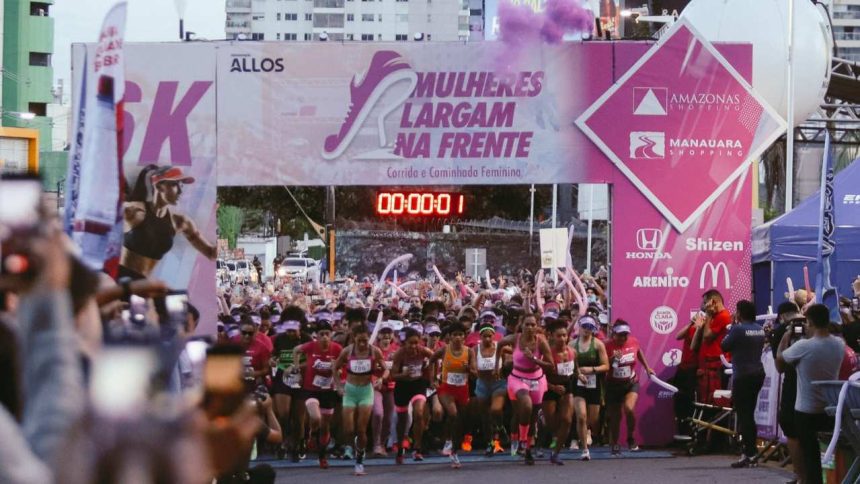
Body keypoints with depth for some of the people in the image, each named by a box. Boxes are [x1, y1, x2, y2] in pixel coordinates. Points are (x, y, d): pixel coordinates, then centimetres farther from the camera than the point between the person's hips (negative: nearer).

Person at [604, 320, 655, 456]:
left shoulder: (634, 342, -6)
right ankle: (615, 445, 27)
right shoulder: (609, 346, -16)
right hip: (614, 385, -1)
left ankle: (631, 438, 1)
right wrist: (612, 359, -36)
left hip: (631, 383, 1)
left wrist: (647, 368, 23)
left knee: (629, 409, -23)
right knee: (615, 417, 7)